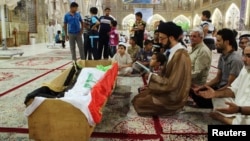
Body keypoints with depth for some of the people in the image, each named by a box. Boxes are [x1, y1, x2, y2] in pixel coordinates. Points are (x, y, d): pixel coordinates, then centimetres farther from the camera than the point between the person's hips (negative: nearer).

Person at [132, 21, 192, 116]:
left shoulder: (180, 55, -27)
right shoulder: (174, 51, 4)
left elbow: (172, 84, -27)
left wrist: (152, 77, -17)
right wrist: (153, 76, -3)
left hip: (173, 98, -9)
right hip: (168, 91, 9)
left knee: (139, 102, -6)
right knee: (138, 97, 8)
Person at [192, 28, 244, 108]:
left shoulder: (235, 60, -20)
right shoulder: (222, 56, 7)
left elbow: (230, 86, -19)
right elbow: (217, 79, 9)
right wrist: (201, 87, -2)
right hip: (220, 87, 8)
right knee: (195, 92, -6)